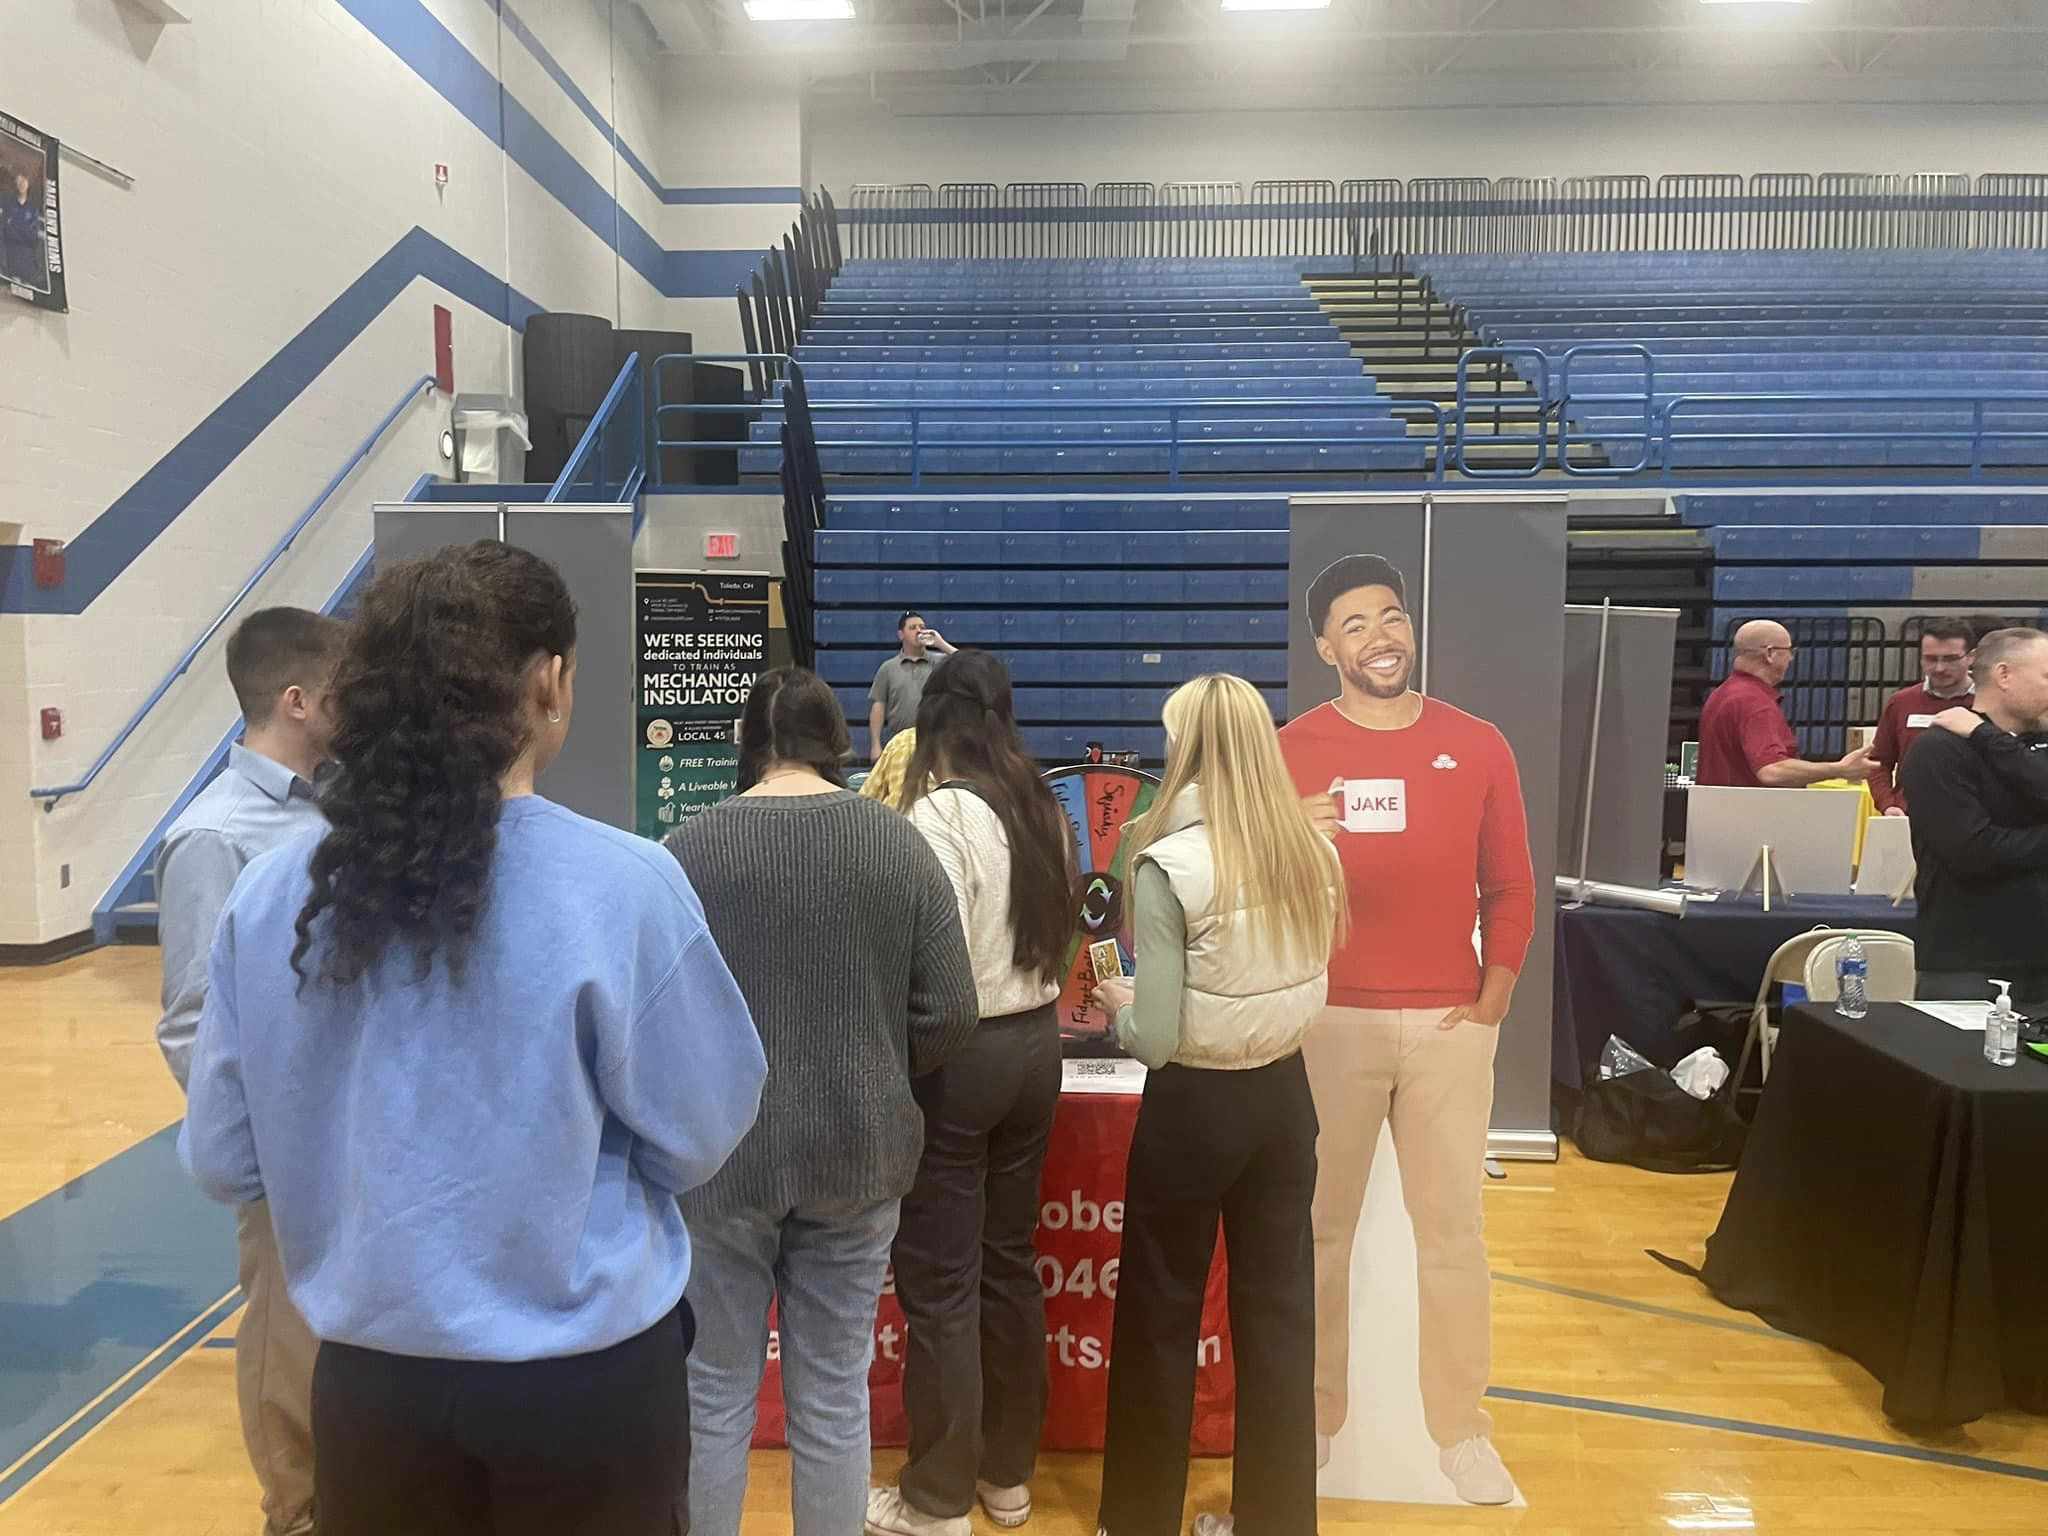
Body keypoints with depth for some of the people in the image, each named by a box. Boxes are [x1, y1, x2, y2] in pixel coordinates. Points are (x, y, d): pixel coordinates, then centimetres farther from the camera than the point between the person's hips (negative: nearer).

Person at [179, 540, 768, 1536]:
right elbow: (699, 1140, -11)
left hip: (371, 1375, 3)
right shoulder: (622, 885, -21)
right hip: (585, 1378, -2)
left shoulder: (267, 895, -9)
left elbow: (222, 1161, 1)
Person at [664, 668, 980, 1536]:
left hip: (723, 1151, -1)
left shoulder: (690, 848, -8)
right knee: (835, 1394, 15)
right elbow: (949, 1017, -4)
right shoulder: (899, 843, -3)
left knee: (716, 1391, 15)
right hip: (857, 1152, 2)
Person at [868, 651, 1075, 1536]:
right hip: (1036, 1041, 8)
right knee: (1010, 1261, 18)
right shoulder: (1042, 808, 4)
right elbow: (1053, 934, 8)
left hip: (957, 1056, -7)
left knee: (940, 1285, 6)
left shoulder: (940, 814, -17)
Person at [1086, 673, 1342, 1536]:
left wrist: (1116, 1007, -1)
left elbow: (1155, 1040, -20)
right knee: (1278, 1311, 17)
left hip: (1194, 1108, -5)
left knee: (1160, 1318, 14)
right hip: (1284, 1095, 5)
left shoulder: (1170, 864, -20)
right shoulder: (1311, 853, -3)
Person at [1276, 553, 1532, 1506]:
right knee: (1319, 1227, 8)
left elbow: (1511, 888, 8)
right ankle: (1312, 1418, 24)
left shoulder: (1478, 747, 4)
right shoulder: (1290, 751, -3)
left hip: (1449, 1023, 2)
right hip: (1329, 1020, -1)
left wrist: (1494, 998, 1)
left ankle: (1461, 1431, 25)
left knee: (1452, 1228, 10)